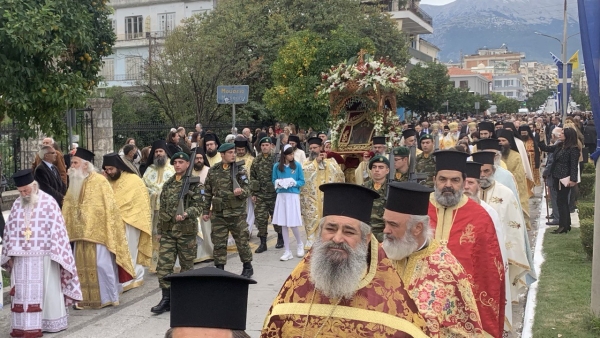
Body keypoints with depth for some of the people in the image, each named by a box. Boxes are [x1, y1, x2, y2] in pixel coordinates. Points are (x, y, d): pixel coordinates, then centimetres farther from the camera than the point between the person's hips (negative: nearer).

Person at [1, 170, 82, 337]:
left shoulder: (49, 203, -6)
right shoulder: (16, 205, 8)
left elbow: (57, 230, -8)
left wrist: (55, 254, -11)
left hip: (43, 257, -4)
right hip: (21, 258, 4)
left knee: (47, 290, 3)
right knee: (22, 292, 5)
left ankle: (49, 322, 12)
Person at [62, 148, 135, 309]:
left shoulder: (99, 181, -8)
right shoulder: (74, 183, 12)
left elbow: (109, 208, -9)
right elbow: (68, 209, 17)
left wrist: (108, 232, -12)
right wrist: (66, 229, 10)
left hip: (98, 231, -6)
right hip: (80, 233, 6)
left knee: (102, 264, -5)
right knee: (83, 265, 6)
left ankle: (109, 297, 7)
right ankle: (87, 298, 15)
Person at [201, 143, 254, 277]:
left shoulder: (240, 170, -1)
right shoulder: (213, 171, 5)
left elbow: (247, 191, -4)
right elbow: (207, 192, 11)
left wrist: (241, 192, -27)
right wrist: (205, 211, 10)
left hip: (237, 212, -2)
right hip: (218, 213, 2)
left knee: (242, 240, 6)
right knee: (219, 242, 6)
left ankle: (248, 267, 23)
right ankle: (220, 269, 19)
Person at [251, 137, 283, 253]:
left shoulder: (276, 159, -5)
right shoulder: (256, 161, 6)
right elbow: (252, 177, 11)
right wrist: (253, 193, 6)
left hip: (274, 194, -3)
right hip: (260, 195, 3)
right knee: (261, 218, 2)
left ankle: (280, 238, 28)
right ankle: (263, 243, 9)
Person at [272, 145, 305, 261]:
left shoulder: (297, 165, -2)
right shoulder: (277, 166, 2)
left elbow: (302, 181, 2)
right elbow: (274, 181, 10)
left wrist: (293, 183, -15)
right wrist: (278, 183, -11)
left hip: (293, 196, -2)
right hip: (281, 196, 2)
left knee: (293, 224, -4)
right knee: (283, 224, 5)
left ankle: (300, 244, 25)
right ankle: (287, 251, 14)